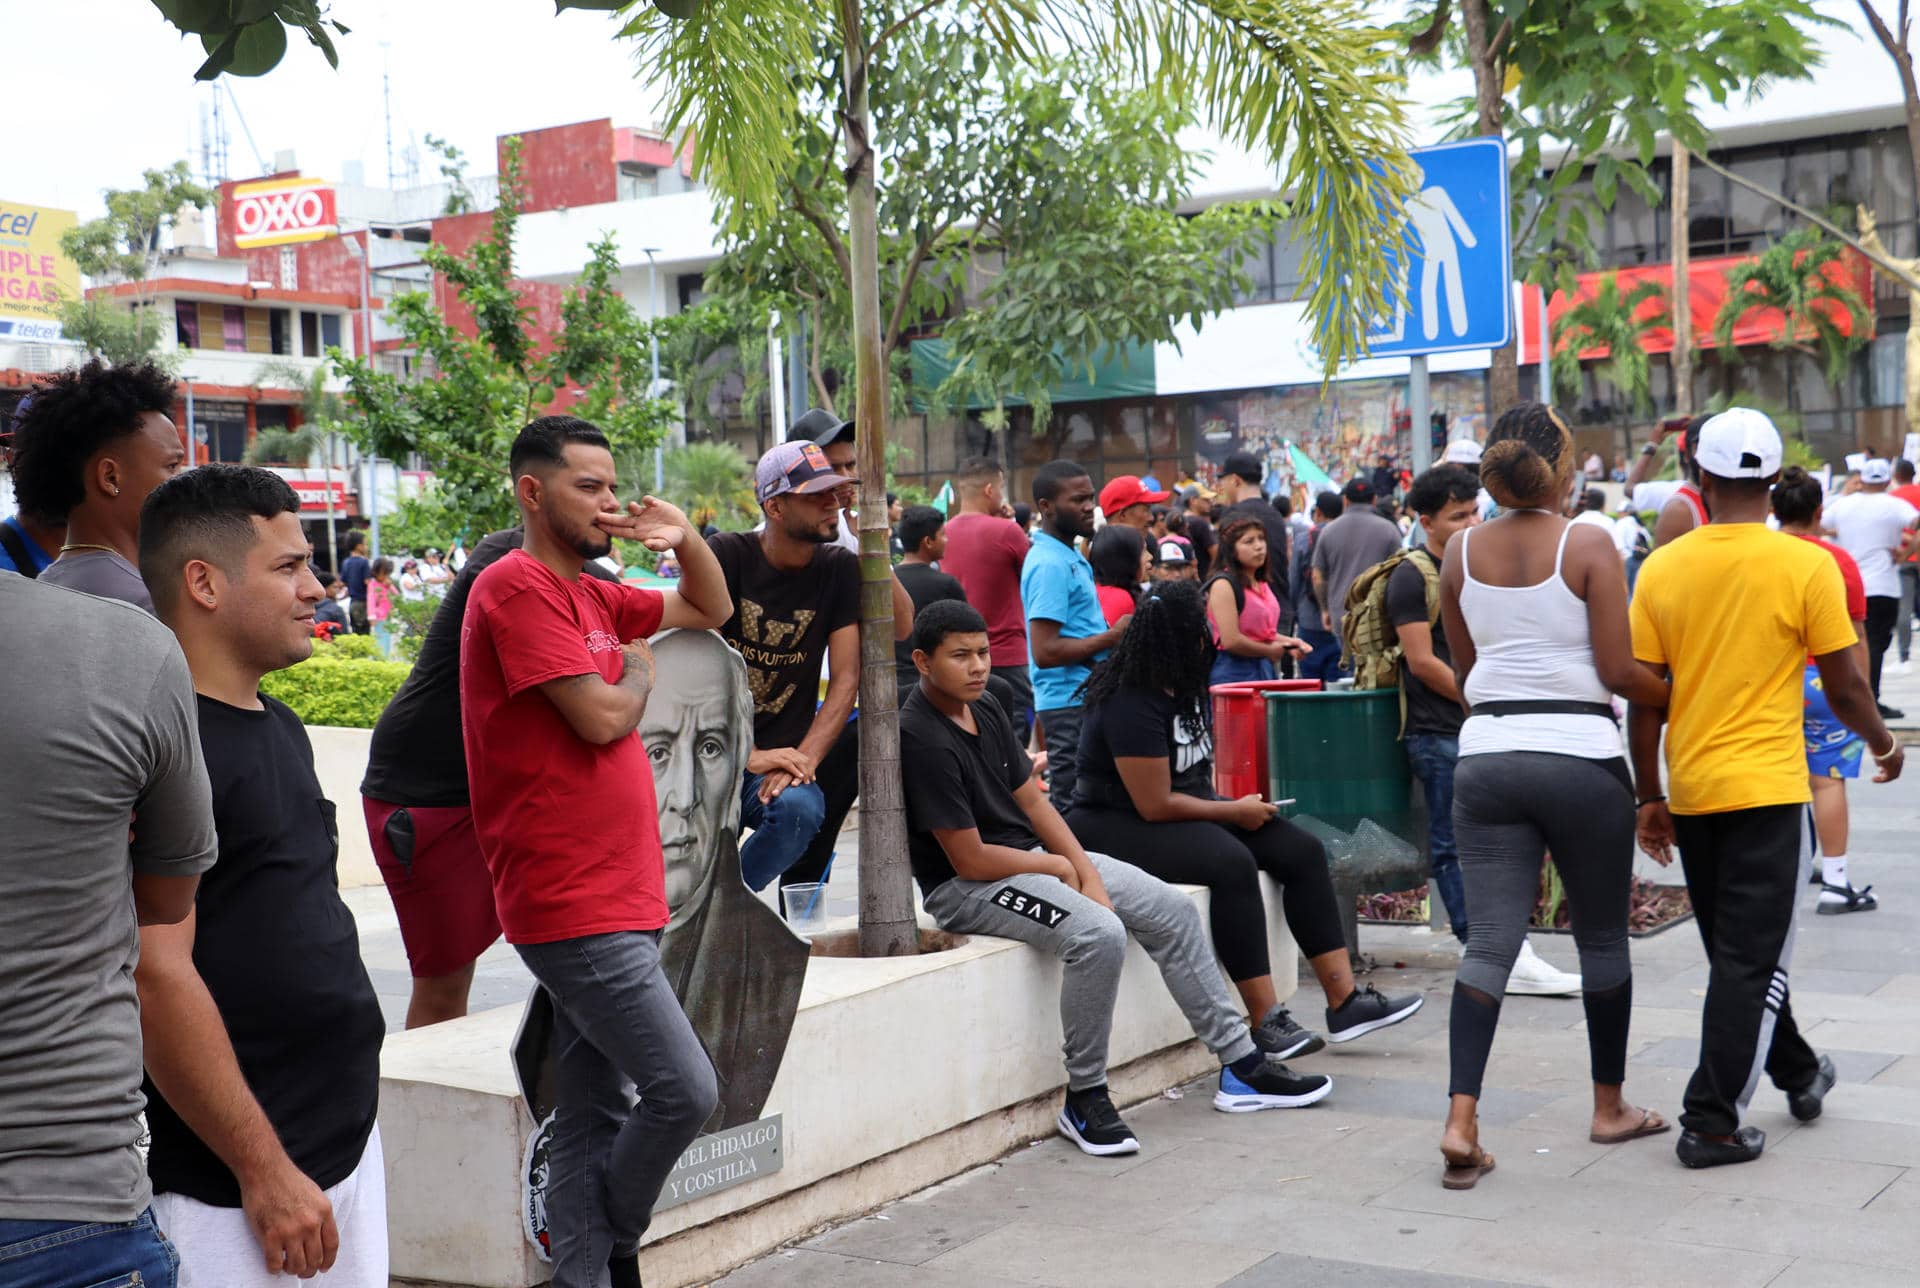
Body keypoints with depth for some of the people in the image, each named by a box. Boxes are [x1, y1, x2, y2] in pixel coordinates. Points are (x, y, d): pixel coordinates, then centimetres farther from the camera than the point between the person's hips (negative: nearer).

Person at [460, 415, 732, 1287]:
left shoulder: (593, 596, 16)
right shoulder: (517, 586, -11)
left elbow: (712, 611, 27)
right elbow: (602, 716, -19)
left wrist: (686, 539, 8)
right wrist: (638, 668, 2)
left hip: (614, 901, 9)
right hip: (576, 905, -9)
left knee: (596, 1113, 10)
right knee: (684, 1091, -8)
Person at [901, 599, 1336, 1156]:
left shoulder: (985, 710, 7)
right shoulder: (922, 740, -21)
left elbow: (1033, 801, 10)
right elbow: (970, 860, -21)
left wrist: (1088, 874, -3)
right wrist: (1063, 869, -7)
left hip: (1031, 855, 9)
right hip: (965, 888, -9)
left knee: (1174, 910, 3)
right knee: (1098, 934, -32)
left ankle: (1240, 1063, 12)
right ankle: (1084, 1099, -16)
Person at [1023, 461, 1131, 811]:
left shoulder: (1070, 557, 14)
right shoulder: (1050, 565, -17)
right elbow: (1045, 652, -23)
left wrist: (1110, 631, 10)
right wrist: (1112, 637, -16)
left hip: (1083, 699, 10)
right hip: (1070, 702, -10)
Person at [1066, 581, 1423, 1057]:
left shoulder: (1181, 686, 6)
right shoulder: (1131, 704, -23)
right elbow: (1156, 806, -23)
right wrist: (1235, 811, -12)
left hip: (1184, 811, 10)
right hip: (1114, 826, -10)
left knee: (1303, 852, -5)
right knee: (1232, 862, -34)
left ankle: (1345, 1001, -7)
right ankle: (1265, 1021, -29)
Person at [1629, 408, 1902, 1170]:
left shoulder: (1662, 568, -1)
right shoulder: (1806, 566, -9)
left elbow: (1643, 697, 0)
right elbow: (1844, 688, -4)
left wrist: (1649, 798, 10)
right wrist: (1882, 745, 16)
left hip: (1690, 793, 4)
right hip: (1768, 790, -4)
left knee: (1739, 953, 20)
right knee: (1751, 958, 1)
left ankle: (1797, 1072, 37)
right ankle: (1711, 1122, -1)